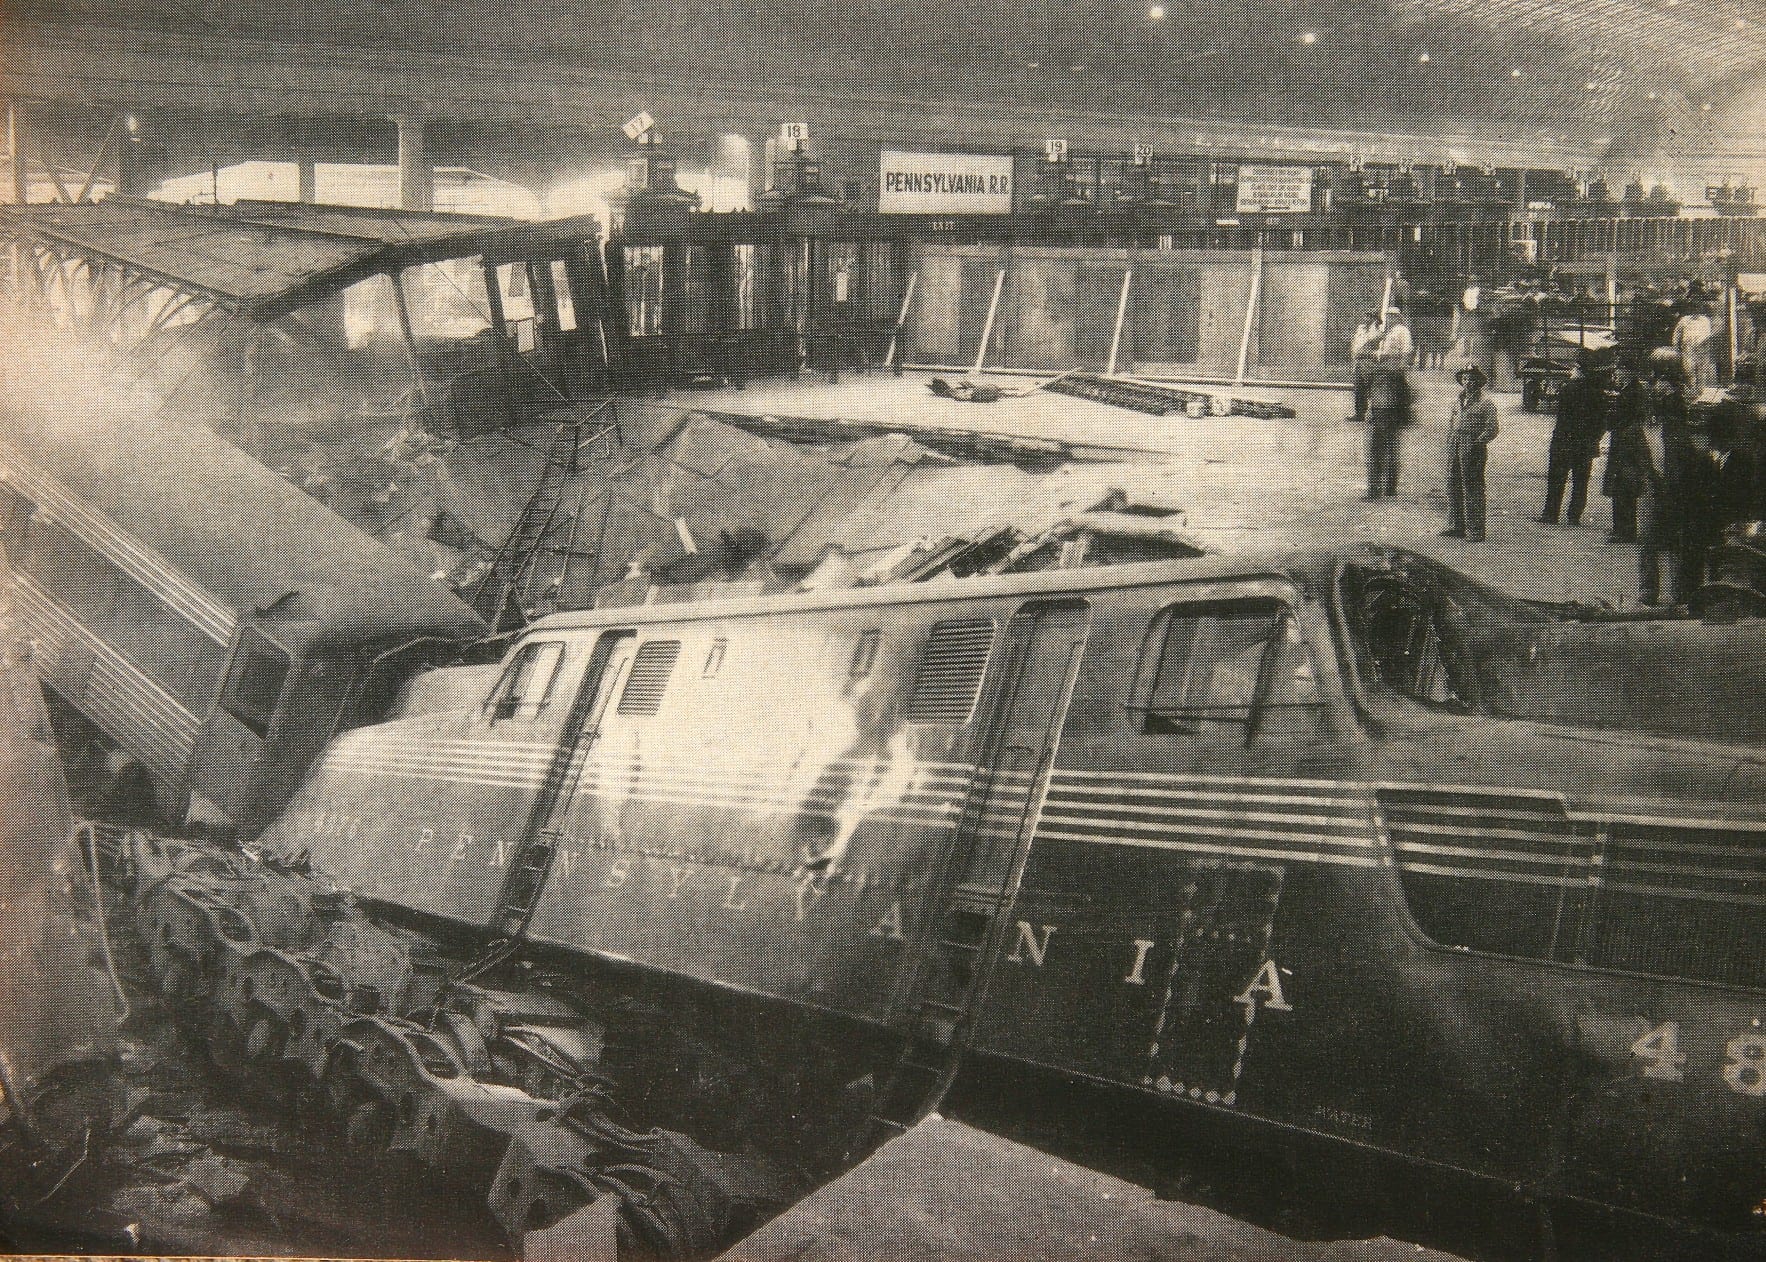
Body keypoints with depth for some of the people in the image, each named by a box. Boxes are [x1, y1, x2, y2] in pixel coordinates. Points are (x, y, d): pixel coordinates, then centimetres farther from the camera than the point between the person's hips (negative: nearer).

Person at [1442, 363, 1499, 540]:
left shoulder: (1485, 404, -2)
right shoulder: (1457, 402, 18)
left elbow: (1491, 429, -7)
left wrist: (1478, 443, -17)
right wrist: (1449, 442, 12)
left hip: (1473, 447, -7)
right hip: (1455, 445, 7)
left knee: (1472, 488, -6)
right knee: (1453, 486, 7)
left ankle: (1475, 530, -3)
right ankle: (1456, 527, 15)